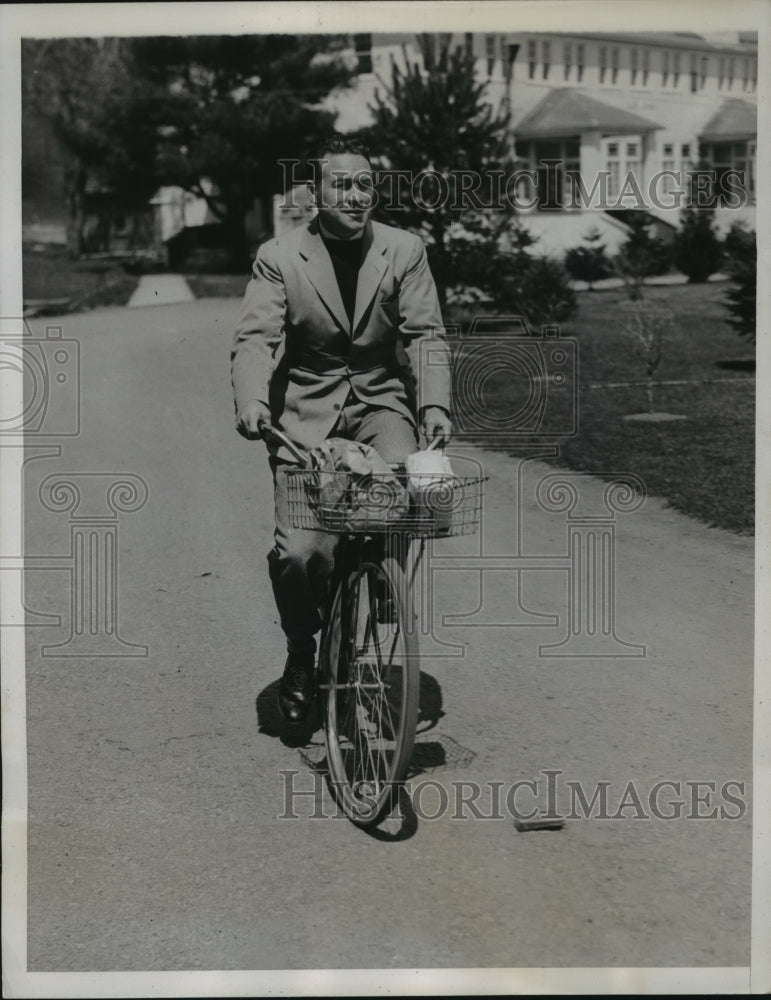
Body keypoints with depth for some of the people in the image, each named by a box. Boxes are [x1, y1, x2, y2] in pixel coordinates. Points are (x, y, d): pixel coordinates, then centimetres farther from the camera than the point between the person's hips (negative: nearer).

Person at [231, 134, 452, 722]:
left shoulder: (405, 251, 2)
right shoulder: (279, 259, -2)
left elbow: (426, 335, -3)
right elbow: (255, 339, -10)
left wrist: (434, 403, -20)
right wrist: (252, 402, -29)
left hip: (381, 403, 1)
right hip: (306, 413, -1)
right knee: (299, 551, -14)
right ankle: (301, 654, 15)